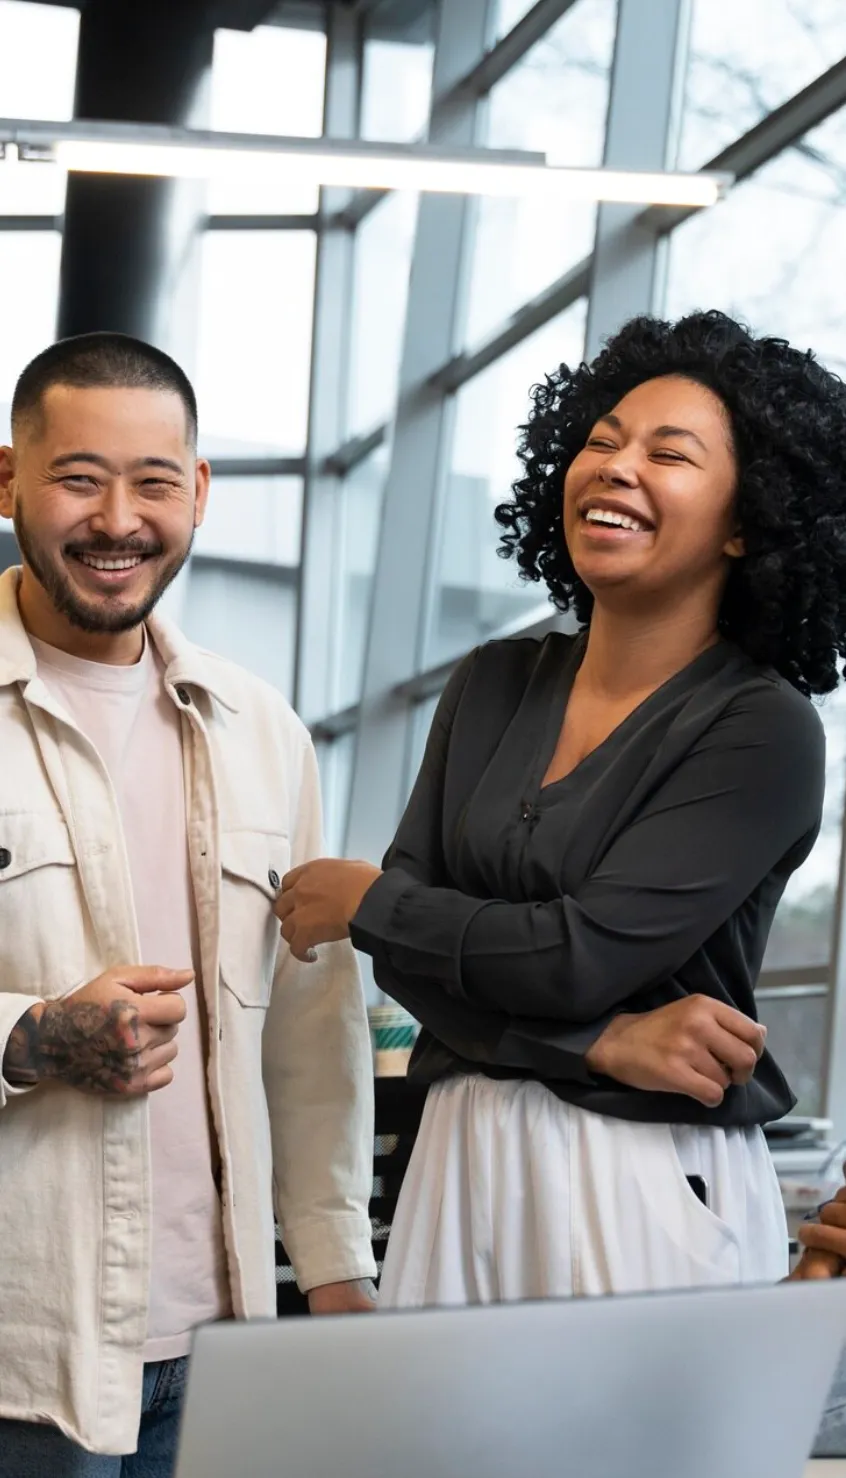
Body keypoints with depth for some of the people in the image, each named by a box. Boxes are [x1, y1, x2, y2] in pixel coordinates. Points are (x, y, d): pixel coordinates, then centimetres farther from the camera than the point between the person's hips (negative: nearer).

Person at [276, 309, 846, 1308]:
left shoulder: (763, 734, -10)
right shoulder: (492, 685, 8)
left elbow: (581, 956, -18)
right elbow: (413, 956, 1)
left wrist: (363, 901, -4)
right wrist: (604, 1043, -14)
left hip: (657, 1187, -5)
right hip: (463, 1159, 5)